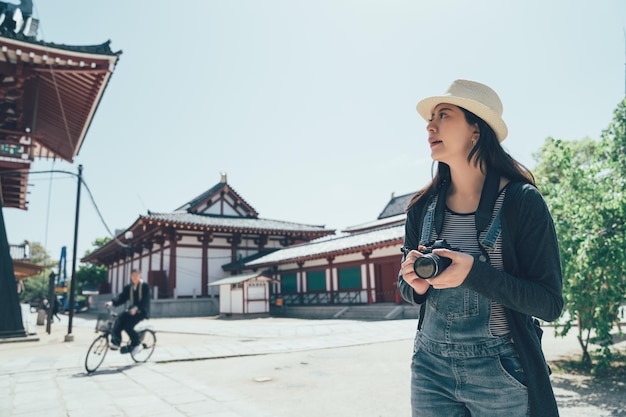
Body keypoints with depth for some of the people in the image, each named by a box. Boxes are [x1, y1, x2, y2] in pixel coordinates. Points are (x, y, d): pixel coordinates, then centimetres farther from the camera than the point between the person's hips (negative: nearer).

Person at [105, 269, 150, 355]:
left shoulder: (145, 286, -8)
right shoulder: (128, 287, 10)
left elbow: (145, 300, -18)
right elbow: (121, 297, -1)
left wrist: (136, 308, -33)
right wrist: (111, 302, -20)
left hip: (142, 311, -6)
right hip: (131, 310, 6)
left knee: (128, 326, -22)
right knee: (119, 320, -19)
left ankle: (136, 344, -3)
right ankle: (116, 342, -8)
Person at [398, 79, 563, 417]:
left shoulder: (522, 201, -11)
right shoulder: (422, 207, 0)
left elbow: (550, 303, -12)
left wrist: (474, 273, -25)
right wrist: (416, 285, -13)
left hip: (501, 374, -3)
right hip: (430, 366, 4)